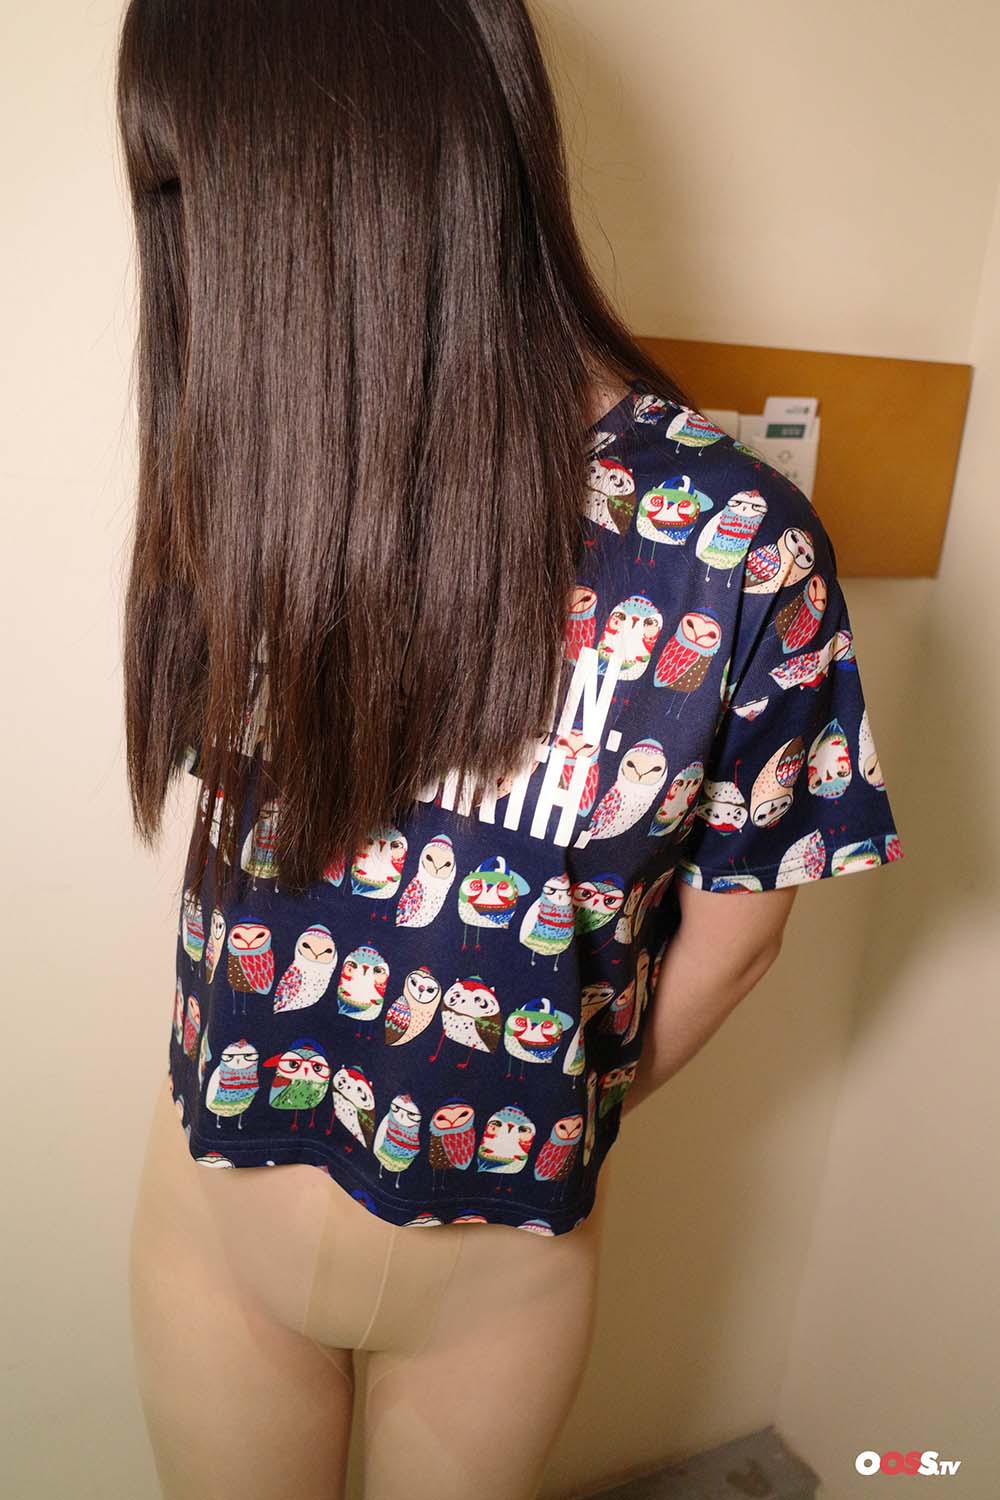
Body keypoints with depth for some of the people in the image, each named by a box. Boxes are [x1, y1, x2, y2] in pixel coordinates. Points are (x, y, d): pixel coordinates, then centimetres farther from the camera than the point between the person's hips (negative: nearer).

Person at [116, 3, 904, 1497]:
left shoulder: (738, 545, -22)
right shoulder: (262, 464, -11)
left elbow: (738, 919, -9)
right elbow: (238, 819, 2)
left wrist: (550, 1125, 3)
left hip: (503, 1262, -2)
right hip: (215, 1211, 3)